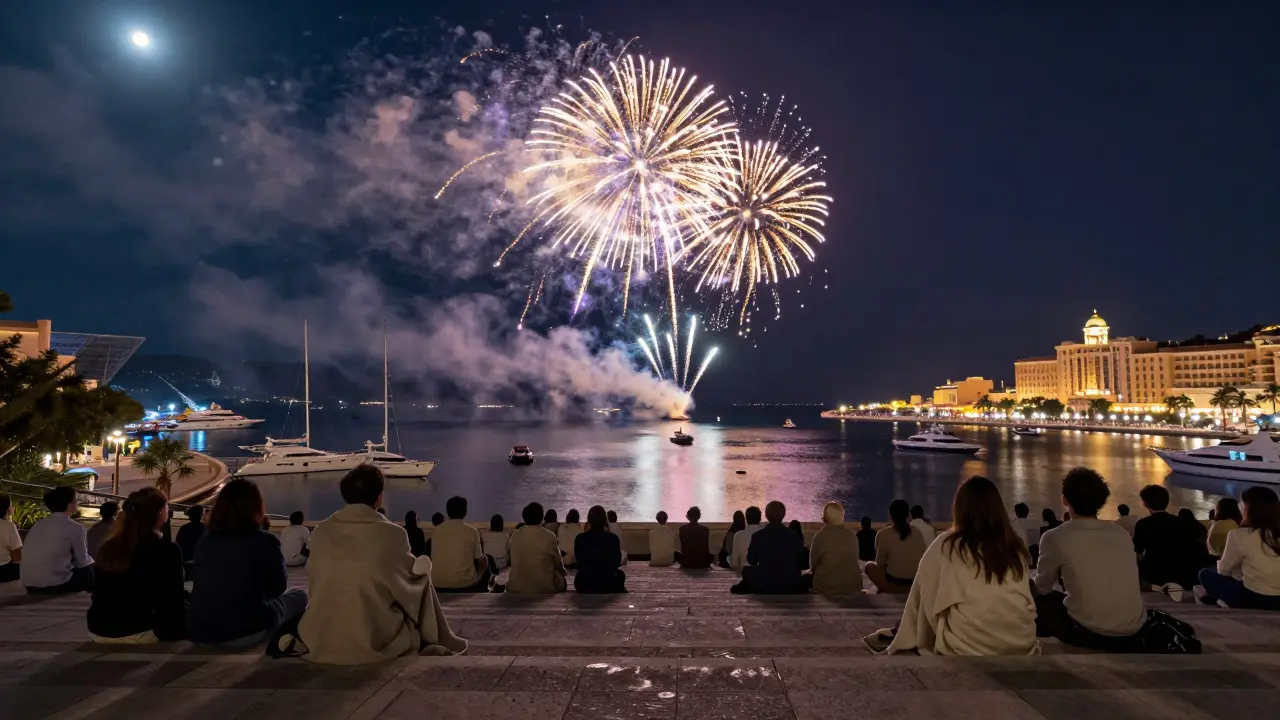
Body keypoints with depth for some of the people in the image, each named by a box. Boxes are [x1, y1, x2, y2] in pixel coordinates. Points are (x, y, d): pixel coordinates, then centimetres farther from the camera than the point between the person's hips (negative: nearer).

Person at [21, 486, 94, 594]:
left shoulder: (37, 524, 10)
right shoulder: (74, 528, -9)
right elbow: (82, 562, 0)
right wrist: (91, 561, 22)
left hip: (30, 586, 7)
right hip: (55, 586, -7)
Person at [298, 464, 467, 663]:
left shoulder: (321, 531, -3)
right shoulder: (393, 533, -13)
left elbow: (317, 579, 12)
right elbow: (410, 576, 2)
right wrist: (424, 565, 24)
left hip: (320, 641, 5)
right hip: (377, 642, -5)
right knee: (421, 576, 18)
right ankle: (437, 642, 27)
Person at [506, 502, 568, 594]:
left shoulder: (515, 535, -1)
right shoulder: (549, 537, -13)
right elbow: (558, 563, 1)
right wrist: (565, 573, 23)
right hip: (544, 588, -4)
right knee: (562, 582, 25)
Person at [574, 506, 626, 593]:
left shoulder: (580, 539, -13)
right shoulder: (613, 539, -14)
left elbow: (579, 563, 3)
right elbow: (617, 563, 1)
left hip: (584, 587, 1)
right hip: (608, 586, -1)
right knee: (620, 574, 32)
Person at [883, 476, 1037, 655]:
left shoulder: (946, 546, 2)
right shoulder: (1016, 545, 11)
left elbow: (925, 600, 8)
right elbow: (1026, 602, 17)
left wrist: (906, 643, 17)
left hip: (966, 646, -4)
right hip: (1022, 643, 4)